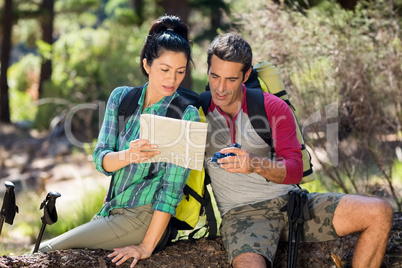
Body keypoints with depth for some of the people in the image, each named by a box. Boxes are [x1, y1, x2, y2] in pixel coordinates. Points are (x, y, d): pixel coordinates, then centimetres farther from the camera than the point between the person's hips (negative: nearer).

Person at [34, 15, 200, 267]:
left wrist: (146, 247, -19)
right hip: (113, 210, 5)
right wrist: (129, 155, -27)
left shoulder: (187, 115, -11)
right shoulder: (121, 97, 3)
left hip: (143, 219, -5)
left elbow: (172, 187, -14)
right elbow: (101, 159, -3)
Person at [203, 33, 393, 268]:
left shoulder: (274, 108, 4)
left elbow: (295, 171, -3)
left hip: (290, 202, 4)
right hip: (241, 213, -4)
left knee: (380, 212, -10)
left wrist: (257, 165, -22)